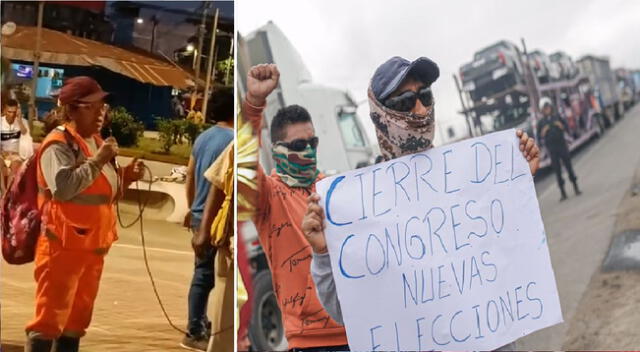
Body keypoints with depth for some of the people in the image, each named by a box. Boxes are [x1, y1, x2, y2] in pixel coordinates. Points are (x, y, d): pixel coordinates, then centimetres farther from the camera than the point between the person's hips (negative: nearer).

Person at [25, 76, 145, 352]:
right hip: (63, 245, -9)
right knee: (51, 315, -6)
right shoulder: (58, 145, -13)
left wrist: (126, 177, 4)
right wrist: (97, 162, -24)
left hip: (94, 244, 9)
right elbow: (63, 187, -28)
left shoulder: (96, 143, 14)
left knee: (78, 316, 16)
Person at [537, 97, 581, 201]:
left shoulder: (557, 118, 6)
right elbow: (540, 137, 3)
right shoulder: (541, 123, 3)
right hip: (551, 148, -1)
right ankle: (562, 192, 4)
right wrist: (544, 131, -14)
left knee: (568, 166, 2)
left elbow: (567, 129, 7)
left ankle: (576, 188, 11)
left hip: (562, 145, 1)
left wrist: (560, 125, -11)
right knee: (557, 170, 0)